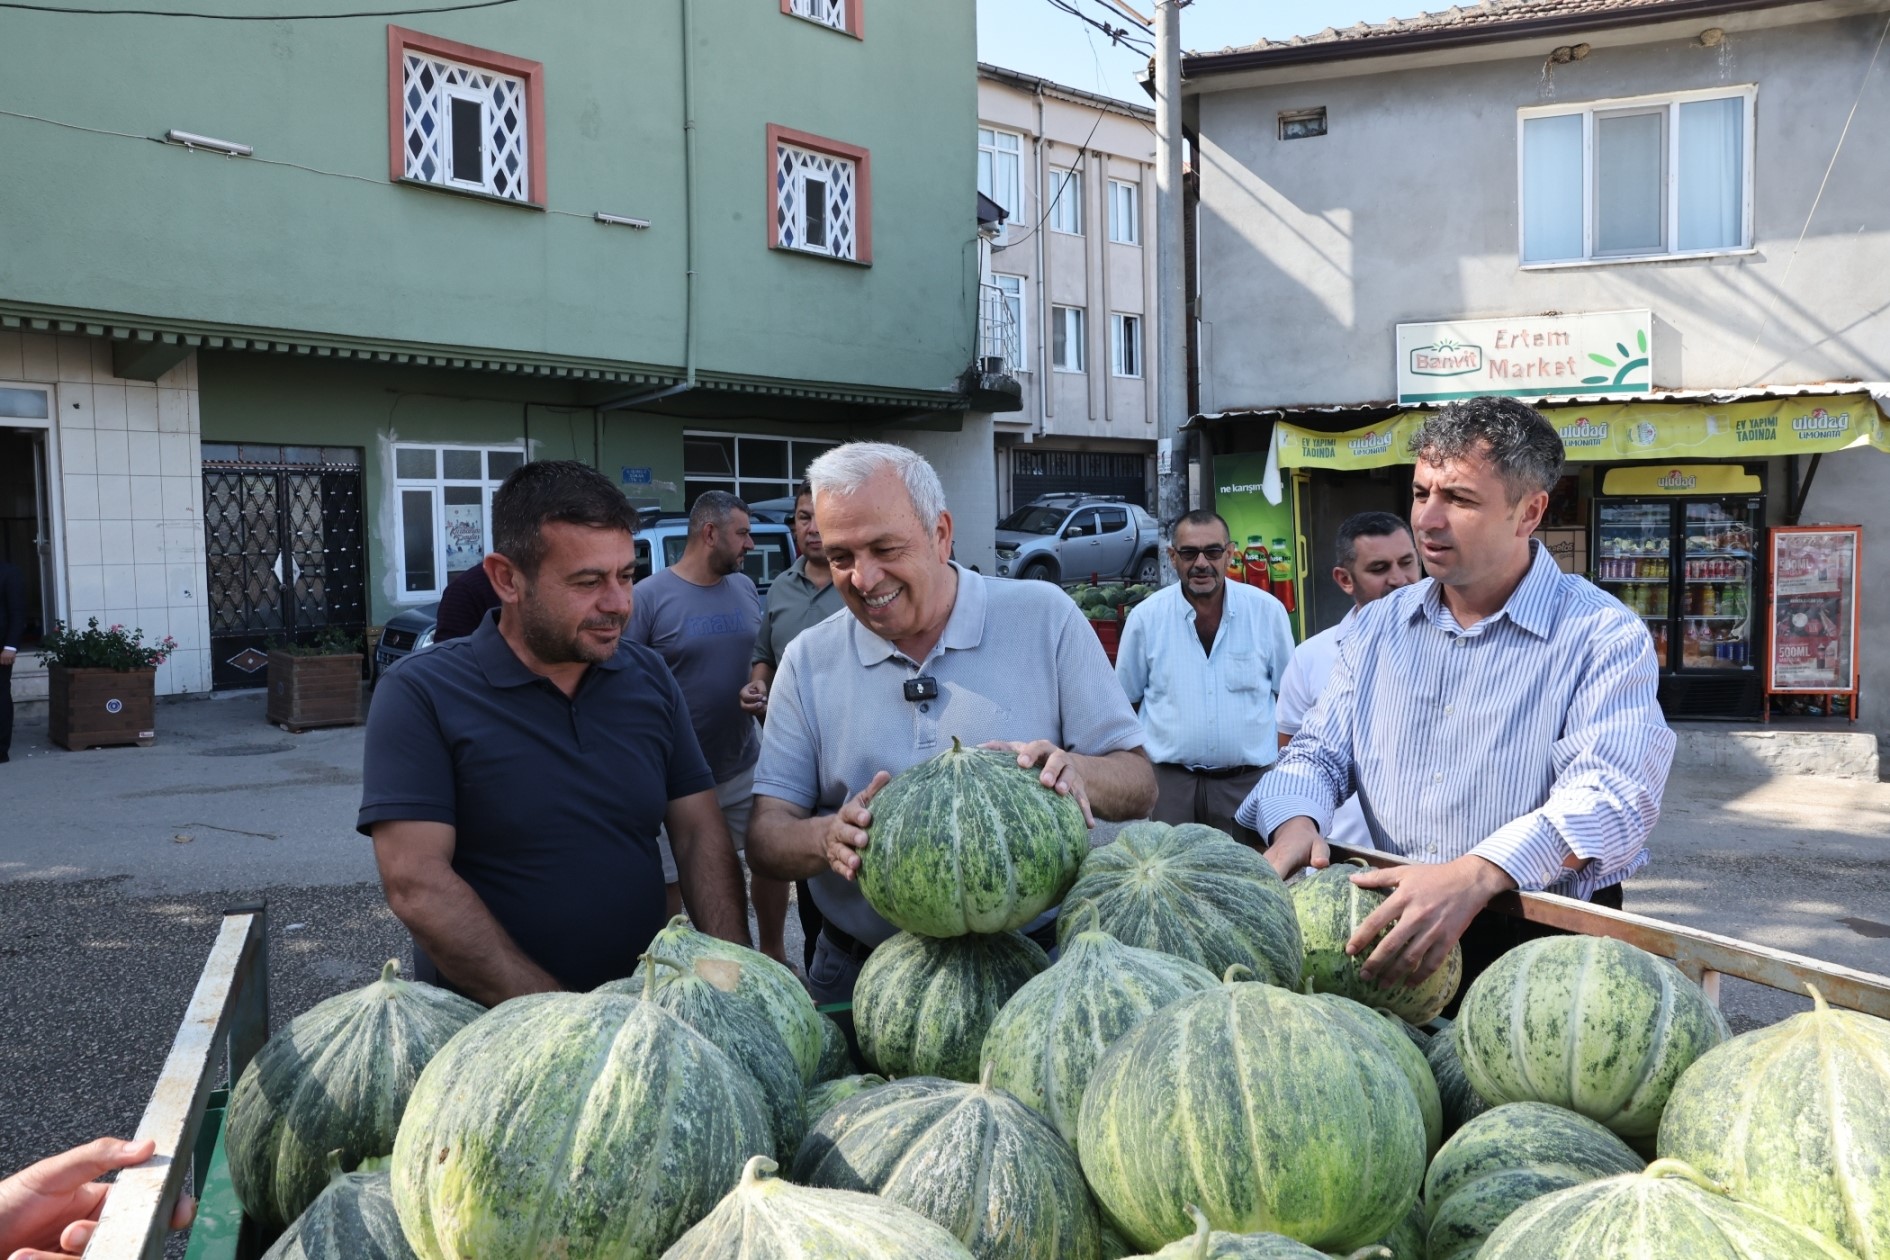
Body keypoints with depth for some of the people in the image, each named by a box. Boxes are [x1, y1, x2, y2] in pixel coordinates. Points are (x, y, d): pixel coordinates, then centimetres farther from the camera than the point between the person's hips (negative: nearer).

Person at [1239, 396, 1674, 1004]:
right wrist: (1296, 821, -11)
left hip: (1546, 938, -3)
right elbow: (1320, 753, 15)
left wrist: (1473, 877, -35)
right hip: (1396, 923, 4)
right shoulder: (1379, 625, 14)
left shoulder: (1602, 635, -5)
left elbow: (1613, 791, -19)